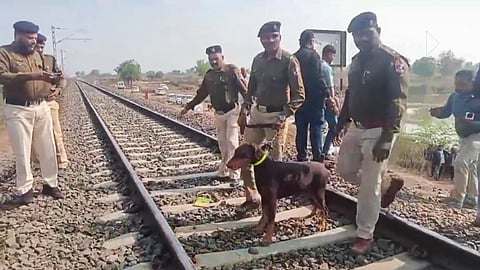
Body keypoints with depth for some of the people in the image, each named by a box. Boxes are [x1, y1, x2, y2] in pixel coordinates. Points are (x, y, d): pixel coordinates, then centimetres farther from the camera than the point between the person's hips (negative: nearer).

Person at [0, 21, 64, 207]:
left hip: (41, 107, 6)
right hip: (17, 110, -6)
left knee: (48, 148, 8)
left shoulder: (36, 55, 15)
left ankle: (51, 184, 20)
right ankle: (25, 191, 11)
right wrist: (30, 75, -28)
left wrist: (50, 79, 2)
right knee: (22, 152, 1)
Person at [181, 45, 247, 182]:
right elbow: (201, 93, 15)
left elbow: (244, 89, -15)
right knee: (222, 143, 11)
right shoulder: (209, 75, 7)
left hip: (232, 111, -6)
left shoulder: (232, 70, -11)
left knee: (231, 142, -7)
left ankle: (234, 173, 2)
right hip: (218, 113, 6)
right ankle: (224, 171, 22)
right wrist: (189, 106, 16)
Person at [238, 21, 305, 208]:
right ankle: (252, 196, 25)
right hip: (256, 112, 7)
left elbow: (299, 94, -12)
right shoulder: (258, 60, 8)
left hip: (276, 115, -7)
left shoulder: (289, 61, -11)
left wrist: (284, 116, -22)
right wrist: (244, 110, 10)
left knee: (274, 160, 3)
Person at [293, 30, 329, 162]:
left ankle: (301, 157, 14)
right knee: (316, 129, -1)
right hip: (314, 98, -5)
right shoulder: (313, 55, -9)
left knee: (301, 130, 9)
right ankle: (317, 158, 0)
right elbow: (317, 78, -16)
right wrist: (327, 94, -11)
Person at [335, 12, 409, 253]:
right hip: (356, 128, 8)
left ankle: (365, 235, 15)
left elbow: (397, 104, -20)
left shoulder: (393, 61, -14)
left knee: (369, 185, -1)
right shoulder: (357, 60, 11)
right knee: (344, 170, 17)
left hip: (378, 131, -8)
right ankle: (387, 185, 37)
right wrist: (341, 121, 16)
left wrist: (386, 139, -25)